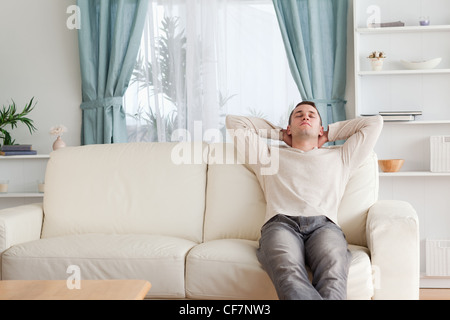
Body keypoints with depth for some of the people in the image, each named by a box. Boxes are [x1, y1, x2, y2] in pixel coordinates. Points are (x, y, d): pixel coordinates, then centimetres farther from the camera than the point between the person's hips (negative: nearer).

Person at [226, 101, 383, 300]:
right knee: (288, 273, -40)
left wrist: (328, 134, 44)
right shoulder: (269, 156, 37)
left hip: (324, 224, 1)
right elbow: (234, 122, 40)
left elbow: (374, 122, 41)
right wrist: (279, 133, 45)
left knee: (333, 272, -39)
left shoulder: (339, 157, 38)